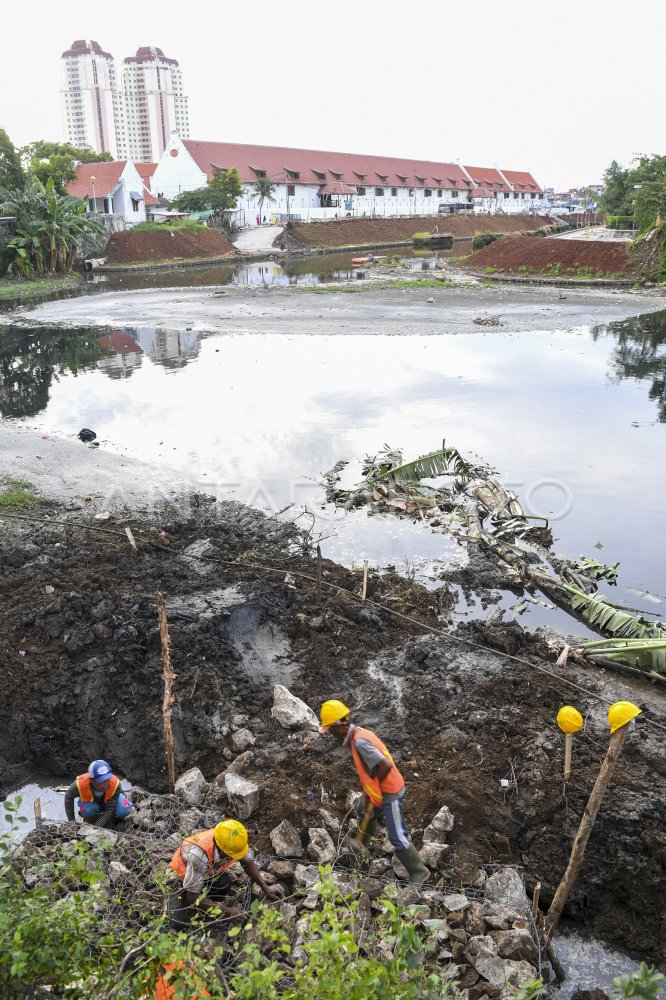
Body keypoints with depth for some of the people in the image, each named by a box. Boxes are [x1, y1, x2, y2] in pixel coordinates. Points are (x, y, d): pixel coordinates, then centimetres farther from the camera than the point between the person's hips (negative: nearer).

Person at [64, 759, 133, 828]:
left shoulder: (115, 784, -39)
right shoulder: (80, 784, -37)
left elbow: (110, 811, -34)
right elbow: (68, 797, -15)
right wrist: (71, 820, -15)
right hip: (91, 801, 1)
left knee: (125, 809, -32)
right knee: (88, 812, -35)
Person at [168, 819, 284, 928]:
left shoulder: (232, 842, -27)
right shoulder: (199, 854, -44)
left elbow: (248, 862, -4)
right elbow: (193, 897, -35)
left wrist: (265, 888, -10)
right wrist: (226, 911, -28)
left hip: (208, 873, 4)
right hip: (181, 877, -4)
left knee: (225, 882, -28)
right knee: (180, 923, -23)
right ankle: (174, 893, 8)